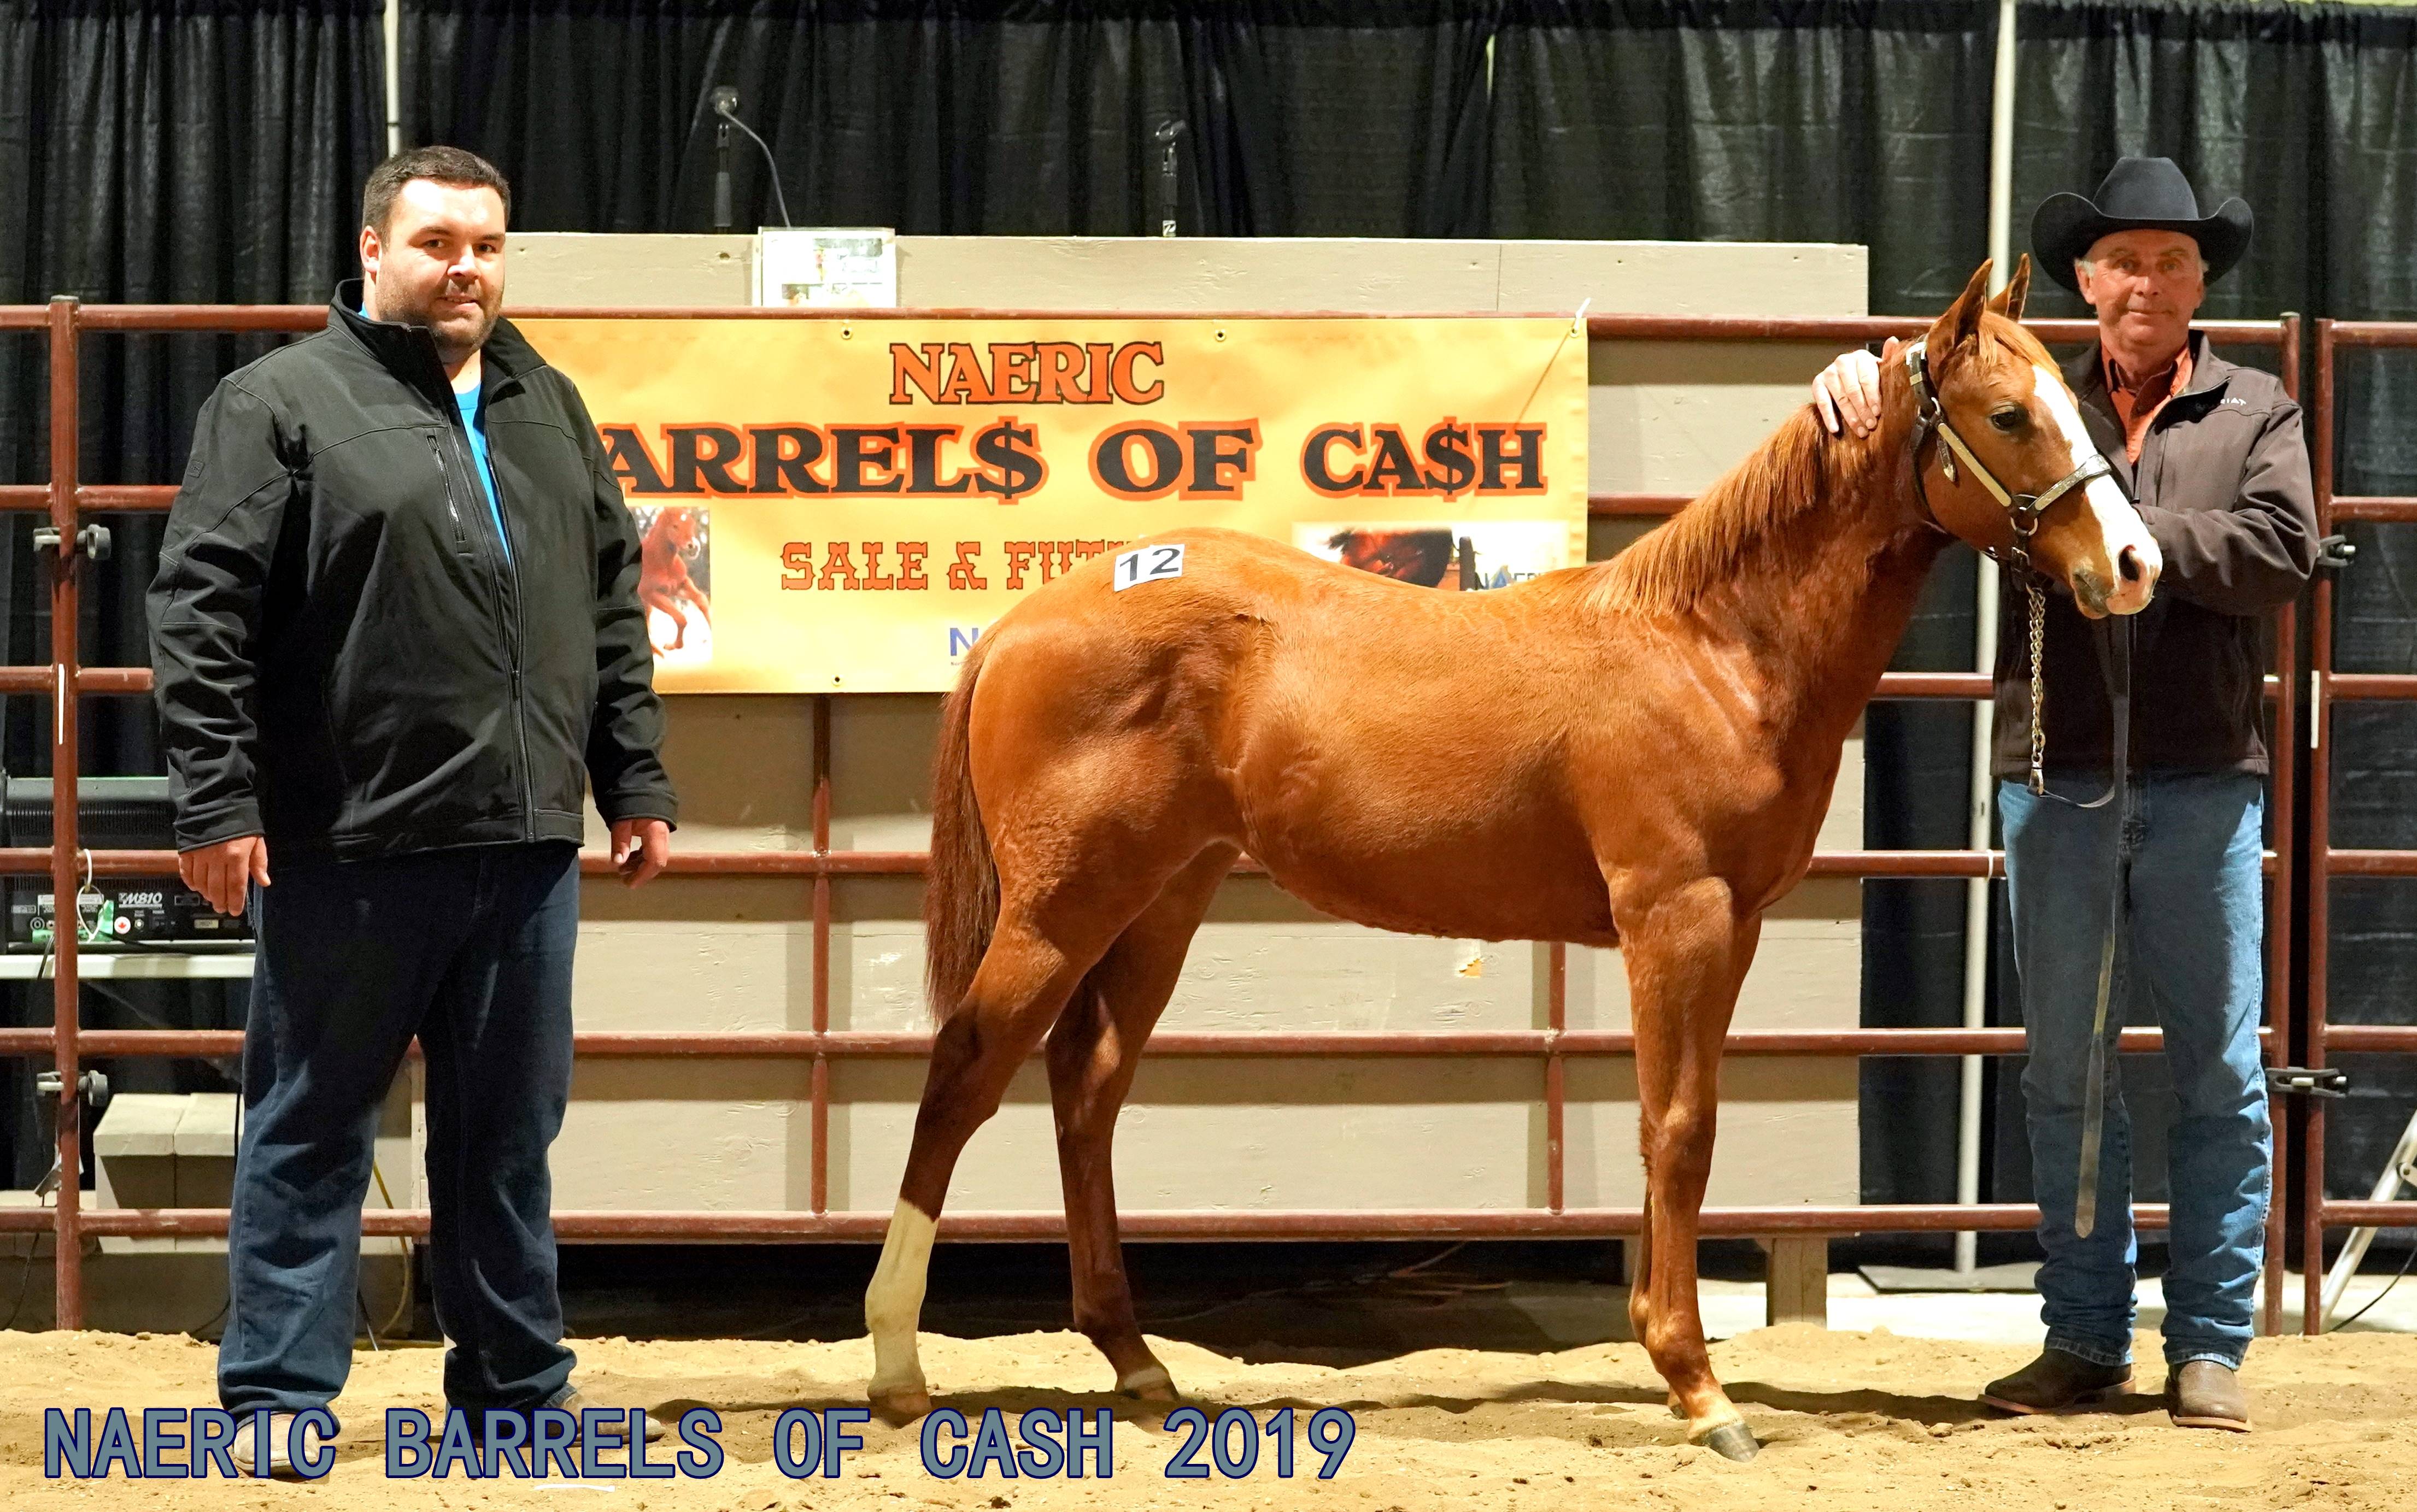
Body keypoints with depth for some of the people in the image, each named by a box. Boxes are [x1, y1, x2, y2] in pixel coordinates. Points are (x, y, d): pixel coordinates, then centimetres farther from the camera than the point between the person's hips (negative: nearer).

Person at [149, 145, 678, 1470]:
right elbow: (201, 613, -9)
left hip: (526, 840, 5)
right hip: (349, 846, -5)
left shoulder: (547, 407, 15)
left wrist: (635, 782, 14)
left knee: (507, 1133, 13)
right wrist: (217, 800, -15)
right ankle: (277, 1393, 11)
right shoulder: (282, 402, -4)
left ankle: (518, 1384, 23)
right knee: (310, 1124, 4)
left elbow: (613, 611, 19)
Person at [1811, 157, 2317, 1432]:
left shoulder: (2257, 415, 6)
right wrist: (1862, 378, -9)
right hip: (2056, 770, 1)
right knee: (2063, 1067, 7)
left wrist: (2129, 536, -17)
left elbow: (2282, 552, -9)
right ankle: (2086, 1337, 16)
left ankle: (2210, 1347, 10)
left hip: (2205, 775, -1)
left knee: (2219, 1067, 2)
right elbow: (1918, 447, 12)